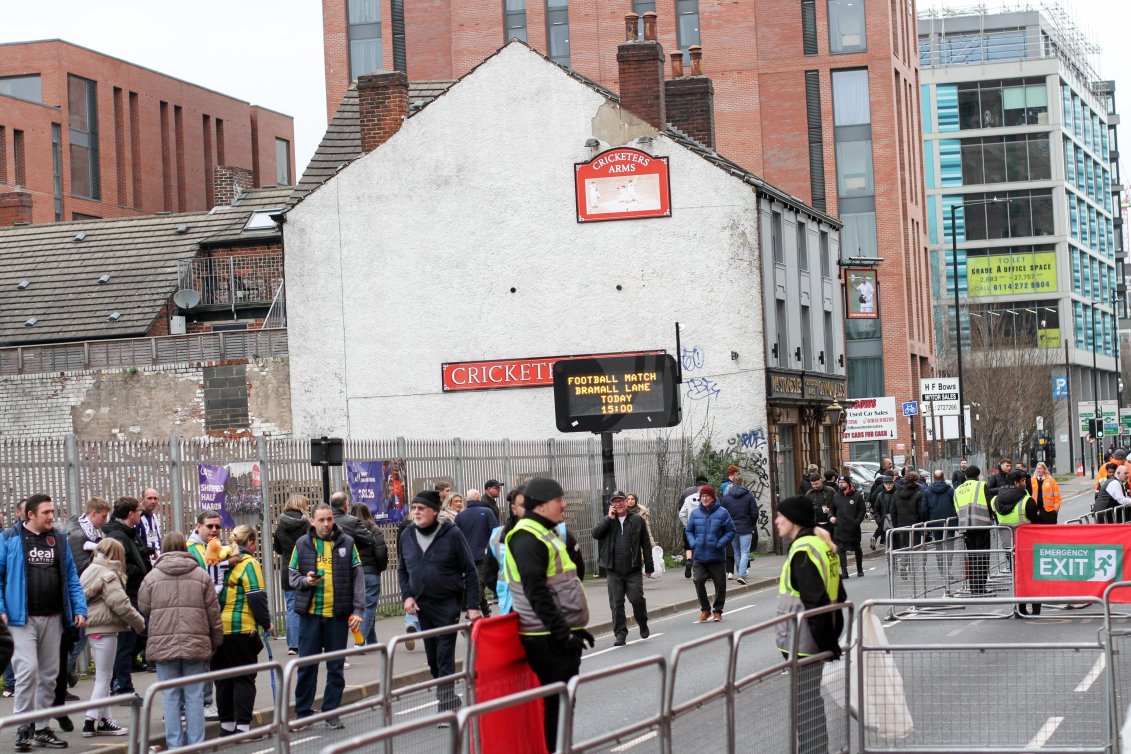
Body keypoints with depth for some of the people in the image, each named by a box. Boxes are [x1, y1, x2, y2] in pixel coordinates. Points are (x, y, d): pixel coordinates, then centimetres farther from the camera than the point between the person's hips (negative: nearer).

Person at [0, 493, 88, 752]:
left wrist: (79, 609, 3)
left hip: (53, 617, 5)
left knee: (48, 674, 10)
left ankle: (41, 728, 19)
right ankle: (23, 726, -1)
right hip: (23, 618, -5)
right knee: (28, 669, -13)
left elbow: (71, 576, 11)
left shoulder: (59, 539, 9)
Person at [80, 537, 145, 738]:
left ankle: (104, 719, 17)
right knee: (103, 677, -4)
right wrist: (139, 622, -8)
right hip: (105, 629, -9)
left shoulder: (90, 571, 14)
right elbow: (120, 604, -20)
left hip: (94, 628, 9)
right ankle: (91, 721, -4)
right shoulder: (108, 575, -13)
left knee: (103, 676, 15)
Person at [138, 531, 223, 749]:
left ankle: (174, 745, 6)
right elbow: (214, 613, 4)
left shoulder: (152, 576, 1)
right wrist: (216, 641, 14)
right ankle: (196, 744, 6)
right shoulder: (201, 576, 3)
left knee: (170, 697, 6)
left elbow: (143, 607, 9)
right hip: (196, 643, 0)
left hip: (163, 644, 0)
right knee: (195, 696, 5)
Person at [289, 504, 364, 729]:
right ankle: (303, 712, 12)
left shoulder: (346, 543, 2)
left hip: (338, 615, 0)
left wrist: (358, 610, -5)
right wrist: (305, 581, -12)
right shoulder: (302, 544, 4)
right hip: (310, 614, 0)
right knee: (307, 665, 3)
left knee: (336, 667, 5)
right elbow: (293, 576, 11)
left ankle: (332, 712, 14)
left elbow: (358, 578, 2)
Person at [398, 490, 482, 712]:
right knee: (432, 657, 10)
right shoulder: (406, 536, 4)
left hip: (448, 603, -5)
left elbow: (470, 571, -7)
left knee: (445, 655, -10)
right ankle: (449, 699, 23)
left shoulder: (451, 534, -10)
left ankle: (446, 703, -7)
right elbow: (402, 570, 16)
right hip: (421, 605, 5)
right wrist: (407, 596, 0)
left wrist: (473, 606, -11)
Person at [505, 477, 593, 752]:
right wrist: (562, 633, -21)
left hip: (563, 634, 10)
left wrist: (575, 627, 22)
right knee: (555, 700, -7)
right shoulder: (527, 539, -15)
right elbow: (537, 593, -21)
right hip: (548, 638, -10)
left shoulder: (549, 534, 18)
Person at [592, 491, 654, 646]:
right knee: (616, 604, 1)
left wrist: (649, 566, 3)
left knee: (637, 599, -7)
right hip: (613, 571, 2)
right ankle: (620, 634, 8)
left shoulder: (637, 521, 5)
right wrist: (610, 518, -10)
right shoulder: (607, 521, 10)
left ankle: (643, 624, 20)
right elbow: (596, 534, -8)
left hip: (633, 569, -2)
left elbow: (646, 545, 5)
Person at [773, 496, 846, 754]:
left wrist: (825, 640, -17)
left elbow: (816, 601, -23)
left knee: (805, 705, -3)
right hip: (817, 640, 10)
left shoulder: (802, 550, -19)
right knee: (812, 700, 19)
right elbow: (837, 596, 16)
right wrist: (832, 637, 18)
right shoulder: (823, 545, 11)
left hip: (803, 643, -10)